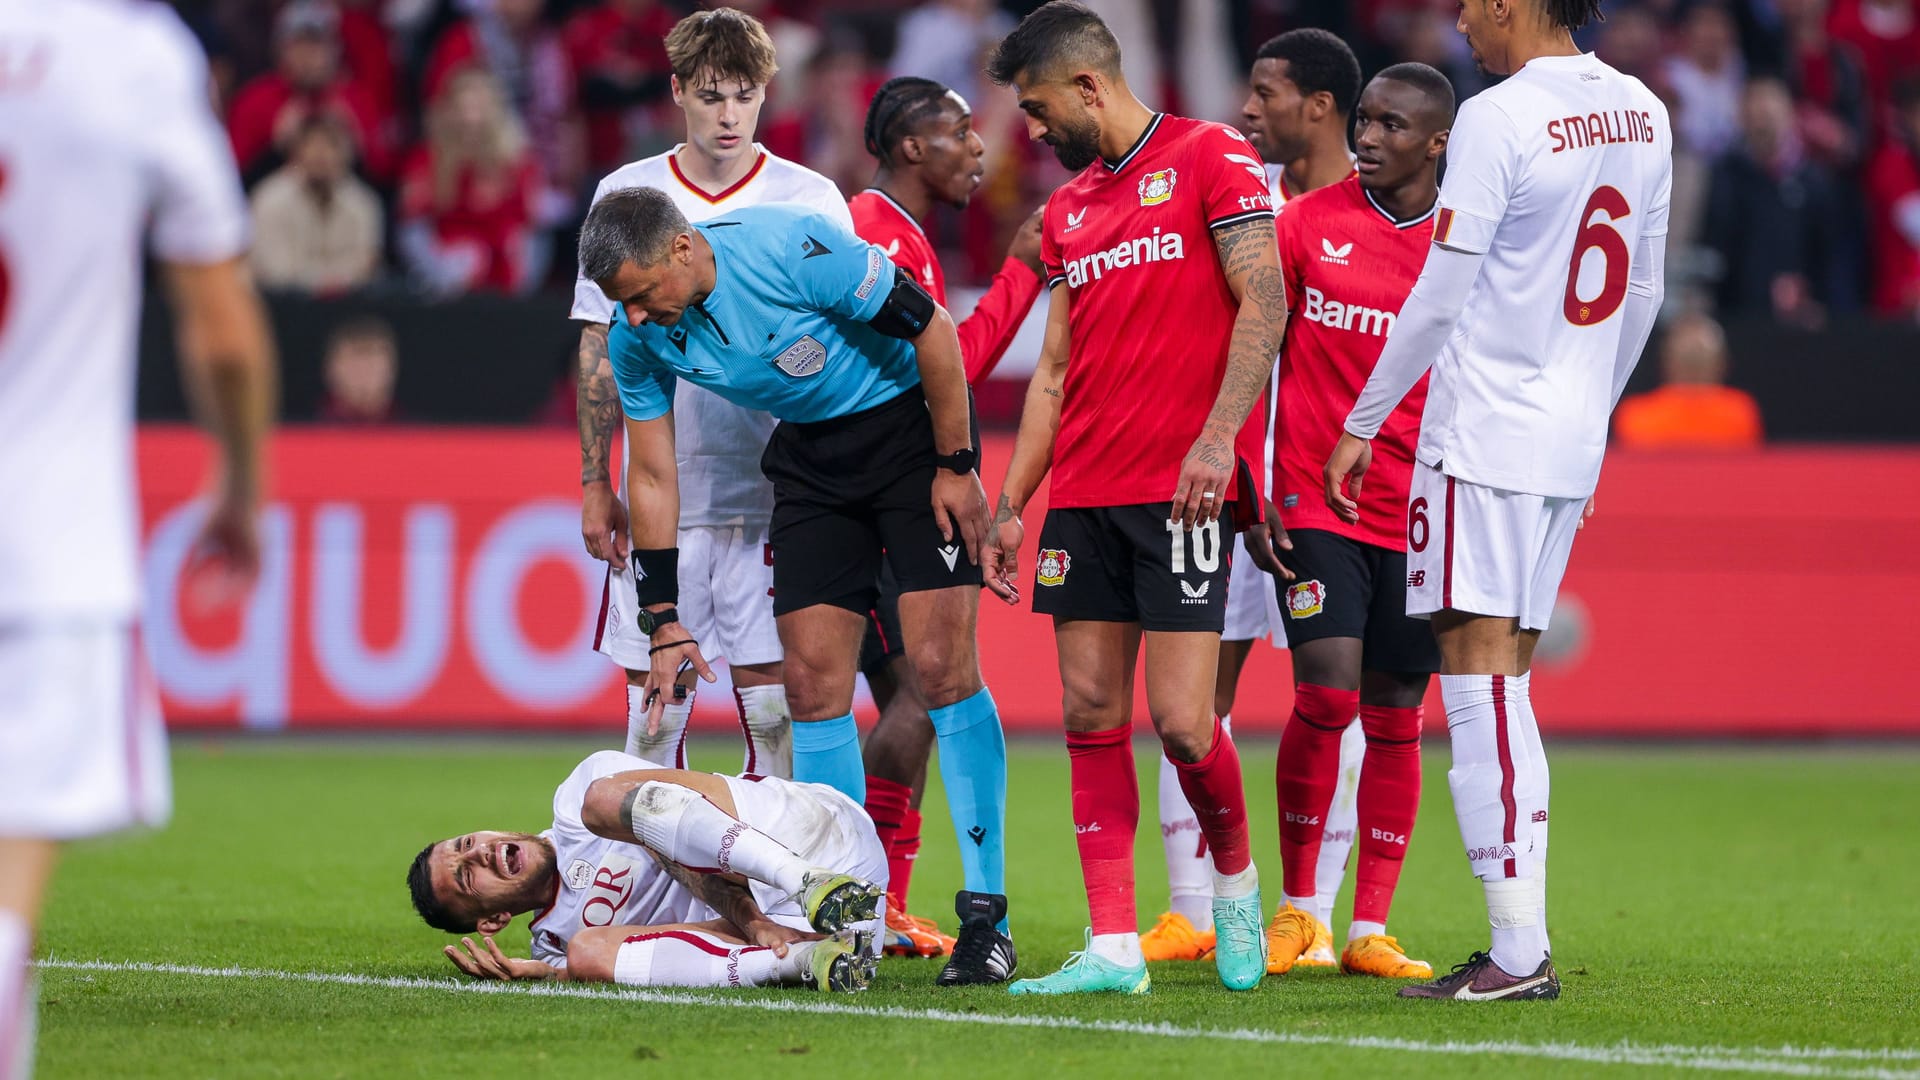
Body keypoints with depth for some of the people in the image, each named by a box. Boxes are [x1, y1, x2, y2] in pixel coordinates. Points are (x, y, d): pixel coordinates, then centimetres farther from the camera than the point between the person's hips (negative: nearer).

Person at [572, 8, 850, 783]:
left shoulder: (812, 203, 2)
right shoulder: (625, 196, 6)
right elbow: (600, 348, 10)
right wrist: (594, 484, 6)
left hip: (772, 500, -1)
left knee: (773, 704, -3)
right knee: (653, 704, 3)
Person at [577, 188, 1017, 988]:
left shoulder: (793, 250, -29)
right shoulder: (638, 338, -11)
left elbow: (931, 327, -19)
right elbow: (652, 475, 1)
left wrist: (956, 466, -15)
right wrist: (663, 622, -2)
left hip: (909, 423, -5)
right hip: (810, 455, 6)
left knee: (942, 667, -13)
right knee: (812, 684, -3)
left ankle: (987, 914, -8)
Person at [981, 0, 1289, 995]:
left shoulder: (1212, 159, -2)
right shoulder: (1066, 210, 19)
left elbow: (1263, 305, -10)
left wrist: (1217, 435, -21)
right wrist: (1009, 504, 15)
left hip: (1181, 492, -7)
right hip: (1083, 495, 7)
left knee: (1180, 721, -10)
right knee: (1092, 715, 1)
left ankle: (1234, 880, 17)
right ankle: (1114, 947, 2)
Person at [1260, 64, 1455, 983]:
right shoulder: (1308, 223, 2)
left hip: (1423, 515, 1)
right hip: (1316, 499, -1)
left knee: (1394, 717, 3)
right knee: (1326, 696, -11)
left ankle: (1369, 929, 9)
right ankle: (1297, 906, 4)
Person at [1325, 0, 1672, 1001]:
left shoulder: (1498, 120, -13)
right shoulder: (1642, 113, 10)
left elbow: (1438, 299, -11)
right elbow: (1644, 297, 18)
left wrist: (1361, 425, -2)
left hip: (1484, 431, -8)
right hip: (1569, 446, 8)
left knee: (1479, 675, -7)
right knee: (1503, 682, 12)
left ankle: (1520, 947, -13)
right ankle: (1519, 947, 10)